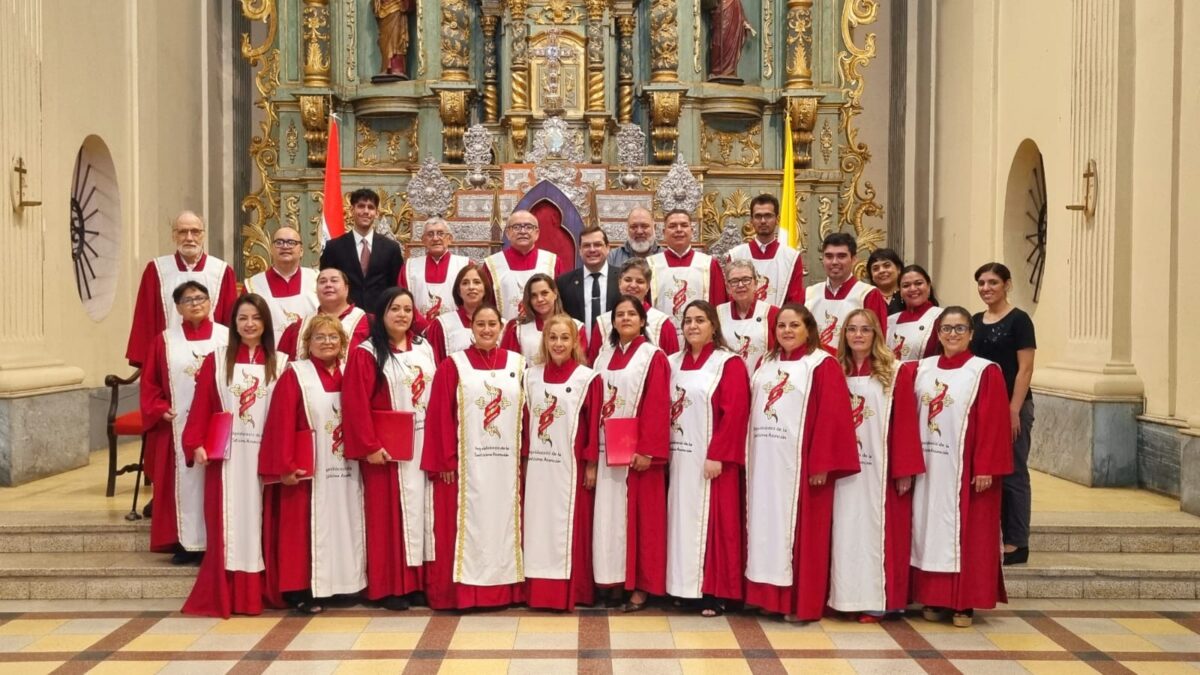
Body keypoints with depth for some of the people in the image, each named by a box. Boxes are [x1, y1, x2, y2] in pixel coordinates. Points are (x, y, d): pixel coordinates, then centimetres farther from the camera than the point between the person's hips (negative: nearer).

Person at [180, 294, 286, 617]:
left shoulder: (280, 364, 5)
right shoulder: (216, 360, 6)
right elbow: (201, 406, 1)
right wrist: (197, 444, -11)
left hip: (264, 455, 0)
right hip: (226, 455, 0)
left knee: (260, 521, 4)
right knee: (227, 522, -1)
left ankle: (257, 593, 11)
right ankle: (224, 596, 4)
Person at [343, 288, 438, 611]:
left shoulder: (424, 349, 10)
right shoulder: (367, 353, -7)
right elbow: (356, 404, -13)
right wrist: (369, 446, -17)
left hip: (425, 442, 5)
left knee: (423, 508, 9)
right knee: (390, 513, -1)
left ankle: (420, 579, 18)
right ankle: (388, 586, 7)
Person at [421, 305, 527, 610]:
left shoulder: (517, 364, 7)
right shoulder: (453, 365, 0)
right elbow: (441, 416, -3)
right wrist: (445, 461, -8)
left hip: (507, 462, 2)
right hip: (466, 462, -2)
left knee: (504, 522, 7)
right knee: (467, 524, 1)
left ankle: (505, 588, 15)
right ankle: (462, 592, 7)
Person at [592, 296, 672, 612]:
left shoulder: (653, 356, -4)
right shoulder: (604, 357, 13)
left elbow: (658, 407, -11)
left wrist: (647, 451, -19)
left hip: (637, 450, -5)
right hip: (607, 450, 5)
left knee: (639, 515, 0)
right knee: (609, 516, 6)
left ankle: (641, 585, 7)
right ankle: (614, 580, 15)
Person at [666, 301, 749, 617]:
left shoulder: (729, 363, -5)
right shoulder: (674, 363, 13)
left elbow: (735, 412, -13)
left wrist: (718, 456, -18)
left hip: (710, 460, -6)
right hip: (679, 458, 6)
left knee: (711, 523, -3)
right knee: (681, 520, 8)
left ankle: (715, 592, 5)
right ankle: (682, 586, 17)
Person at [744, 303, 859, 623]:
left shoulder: (823, 365, -4)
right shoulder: (765, 363, 15)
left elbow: (832, 416, -11)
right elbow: (751, 409, 15)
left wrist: (821, 464, -17)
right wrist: (746, 453, 7)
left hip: (799, 462, -6)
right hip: (764, 461, 6)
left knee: (799, 529, -1)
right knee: (765, 526, 9)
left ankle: (801, 602, 6)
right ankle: (767, 595, 17)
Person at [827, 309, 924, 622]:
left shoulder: (895, 372, -1)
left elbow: (905, 422, -5)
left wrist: (904, 470, -10)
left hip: (879, 469, -3)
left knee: (875, 529, 0)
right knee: (845, 530, 6)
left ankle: (875, 600, 6)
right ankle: (844, 596, 13)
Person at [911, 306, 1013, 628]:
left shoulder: (985, 371, -4)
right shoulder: (922, 369, 9)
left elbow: (993, 423, -9)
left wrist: (986, 467, -13)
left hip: (964, 468, -4)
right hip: (927, 466, 4)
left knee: (965, 531, 1)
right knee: (928, 528, 8)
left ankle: (964, 602, 10)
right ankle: (933, 599, 17)